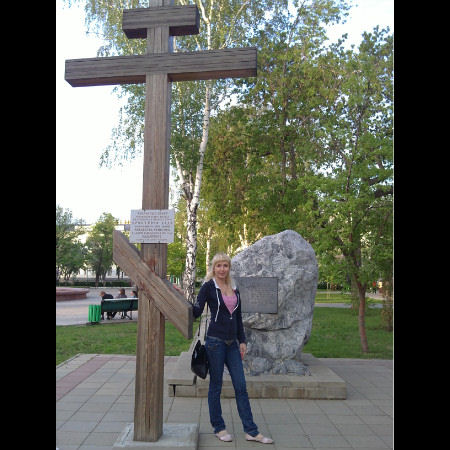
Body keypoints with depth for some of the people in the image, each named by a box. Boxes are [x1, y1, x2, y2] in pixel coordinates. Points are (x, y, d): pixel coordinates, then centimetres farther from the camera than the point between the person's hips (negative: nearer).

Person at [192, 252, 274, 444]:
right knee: (215, 386, 6)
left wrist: (242, 341, 12)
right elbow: (196, 312, -10)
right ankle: (218, 428, 22)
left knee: (241, 386, 6)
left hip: (232, 343, 5)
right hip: (215, 341, -5)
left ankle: (251, 431, 14)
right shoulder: (208, 287, -4)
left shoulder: (234, 289, 12)